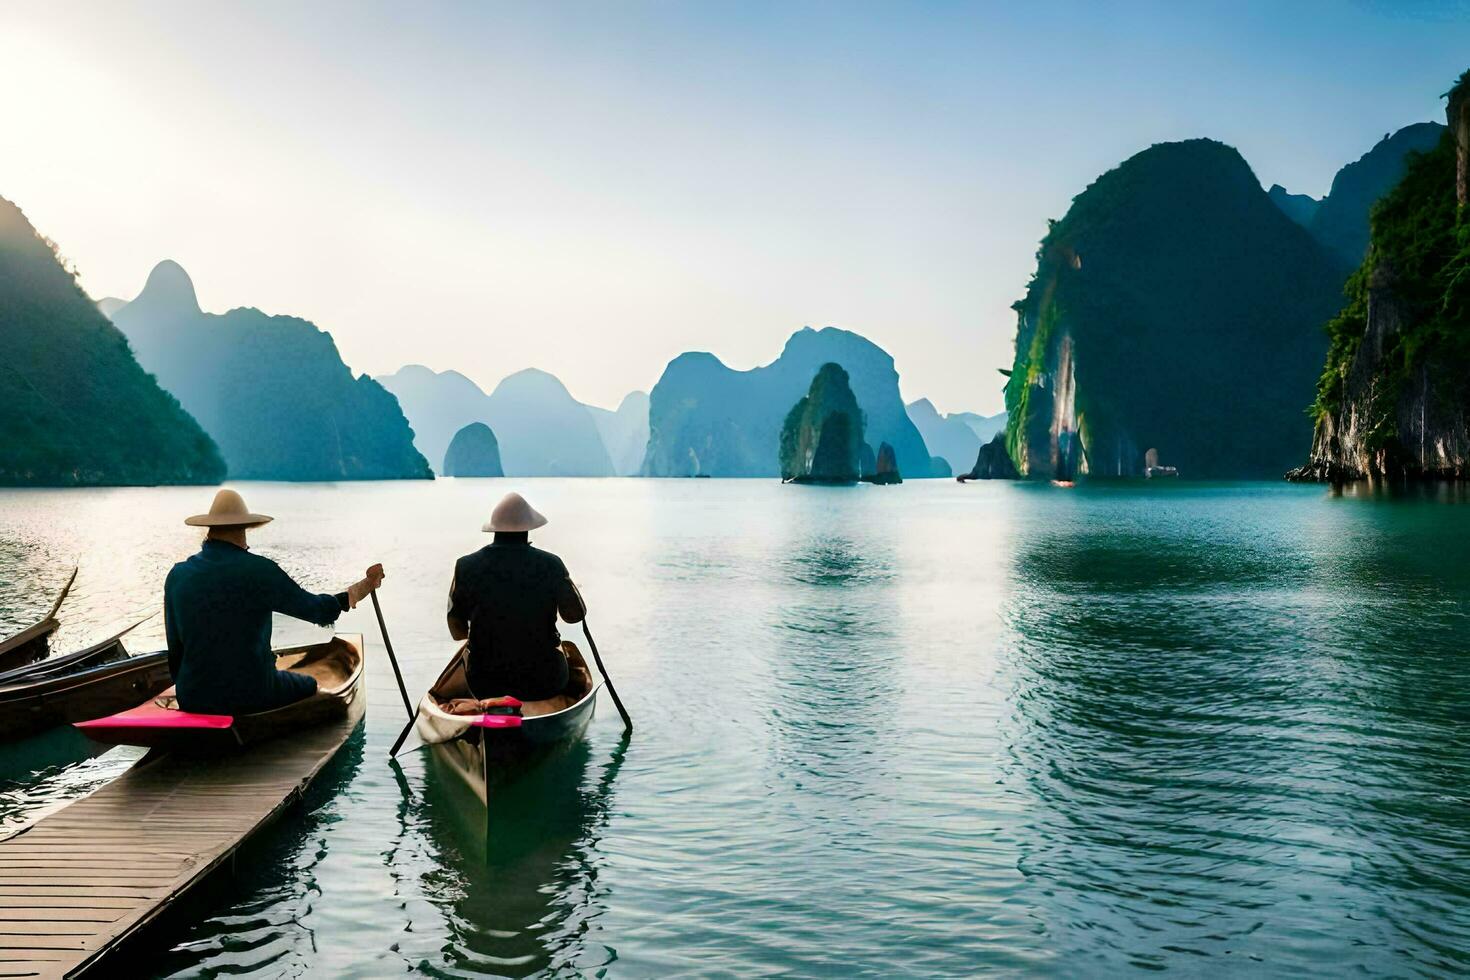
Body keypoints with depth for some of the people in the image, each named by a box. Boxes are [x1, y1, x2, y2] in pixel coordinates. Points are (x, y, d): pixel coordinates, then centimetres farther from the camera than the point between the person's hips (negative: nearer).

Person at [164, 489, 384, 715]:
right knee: (310, 686, 24)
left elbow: (175, 649, 8)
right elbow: (316, 609, -4)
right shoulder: (258, 570, -13)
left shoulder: (177, 575, 0)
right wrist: (364, 587, 12)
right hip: (252, 697, -4)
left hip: (192, 702, 4)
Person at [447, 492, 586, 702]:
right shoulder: (550, 565, -13)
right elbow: (575, 615, 0)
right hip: (544, 686, -1)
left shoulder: (466, 567, -10)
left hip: (483, 688, 1)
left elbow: (457, 632, -1)